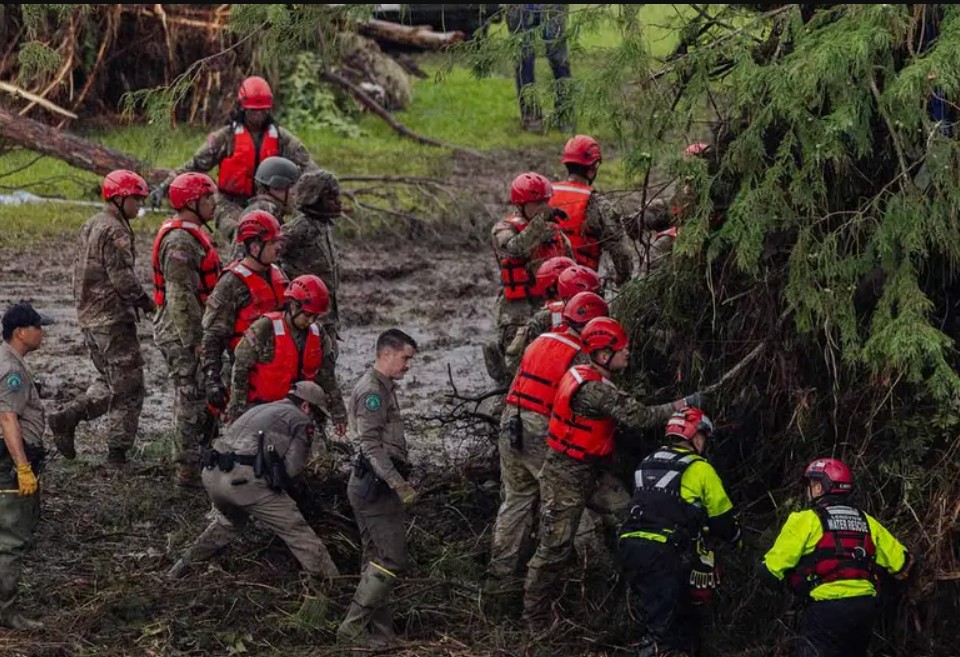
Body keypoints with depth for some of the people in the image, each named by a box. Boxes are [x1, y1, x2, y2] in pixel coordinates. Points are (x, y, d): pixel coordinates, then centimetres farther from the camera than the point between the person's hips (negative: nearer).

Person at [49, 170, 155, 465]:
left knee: (109, 382, 19)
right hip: (113, 319, -9)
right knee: (127, 387, -1)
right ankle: (118, 450, 1)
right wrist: (146, 302, -8)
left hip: (88, 317, 9)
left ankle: (66, 417, 7)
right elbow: (123, 277, -22)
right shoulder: (114, 231, -16)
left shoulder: (90, 226, 15)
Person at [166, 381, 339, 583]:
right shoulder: (301, 420, 8)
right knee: (297, 531, -1)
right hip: (244, 479, -8)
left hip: (212, 474, 8)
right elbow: (293, 467, -2)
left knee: (228, 521, 36)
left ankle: (181, 569, 42)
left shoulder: (259, 409, 31)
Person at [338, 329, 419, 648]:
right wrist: (400, 485, -24)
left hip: (375, 485, 11)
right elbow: (371, 445, -22)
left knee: (377, 559, 12)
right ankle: (353, 627, -9)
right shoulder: (372, 391, -15)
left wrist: (402, 482, 21)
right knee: (393, 560, -10)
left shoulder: (383, 388, 18)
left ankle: (380, 628, 15)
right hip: (376, 485, -11)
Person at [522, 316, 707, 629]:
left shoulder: (584, 375, 5)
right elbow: (637, 416, -28)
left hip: (591, 471, 10)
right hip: (565, 476, -10)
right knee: (555, 547, -1)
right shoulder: (594, 389, -26)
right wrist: (683, 404, -24)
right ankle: (534, 618, 9)